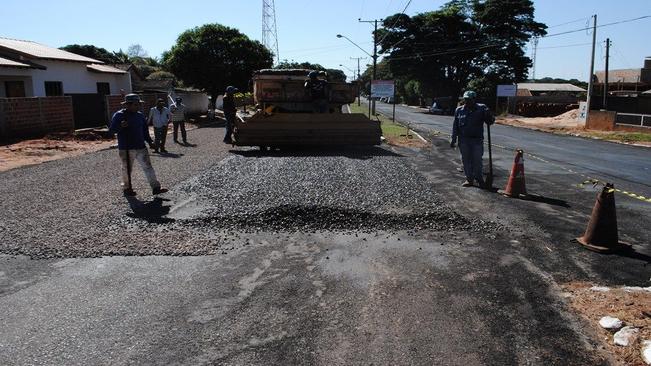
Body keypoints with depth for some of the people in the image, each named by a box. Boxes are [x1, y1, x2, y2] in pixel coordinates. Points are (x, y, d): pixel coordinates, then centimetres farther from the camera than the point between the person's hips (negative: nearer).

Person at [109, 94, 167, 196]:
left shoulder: (140, 115, 11)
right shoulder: (119, 115, -8)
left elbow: (145, 130, 19)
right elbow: (112, 129, -13)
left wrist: (150, 141, 12)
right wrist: (121, 126, -31)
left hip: (141, 147, 5)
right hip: (126, 149, -5)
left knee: (148, 167, 2)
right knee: (127, 169, 7)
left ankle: (156, 188, 3)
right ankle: (127, 189, 24)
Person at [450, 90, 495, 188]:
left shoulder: (481, 109, -2)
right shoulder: (459, 110, 4)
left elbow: (490, 121, -1)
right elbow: (455, 126, 8)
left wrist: (488, 114, -22)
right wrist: (453, 139, 5)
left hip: (477, 140, -2)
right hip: (463, 140, 2)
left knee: (477, 160, 3)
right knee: (466, 160, 7)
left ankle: (479, 179, 19)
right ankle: (469, 179, 18)